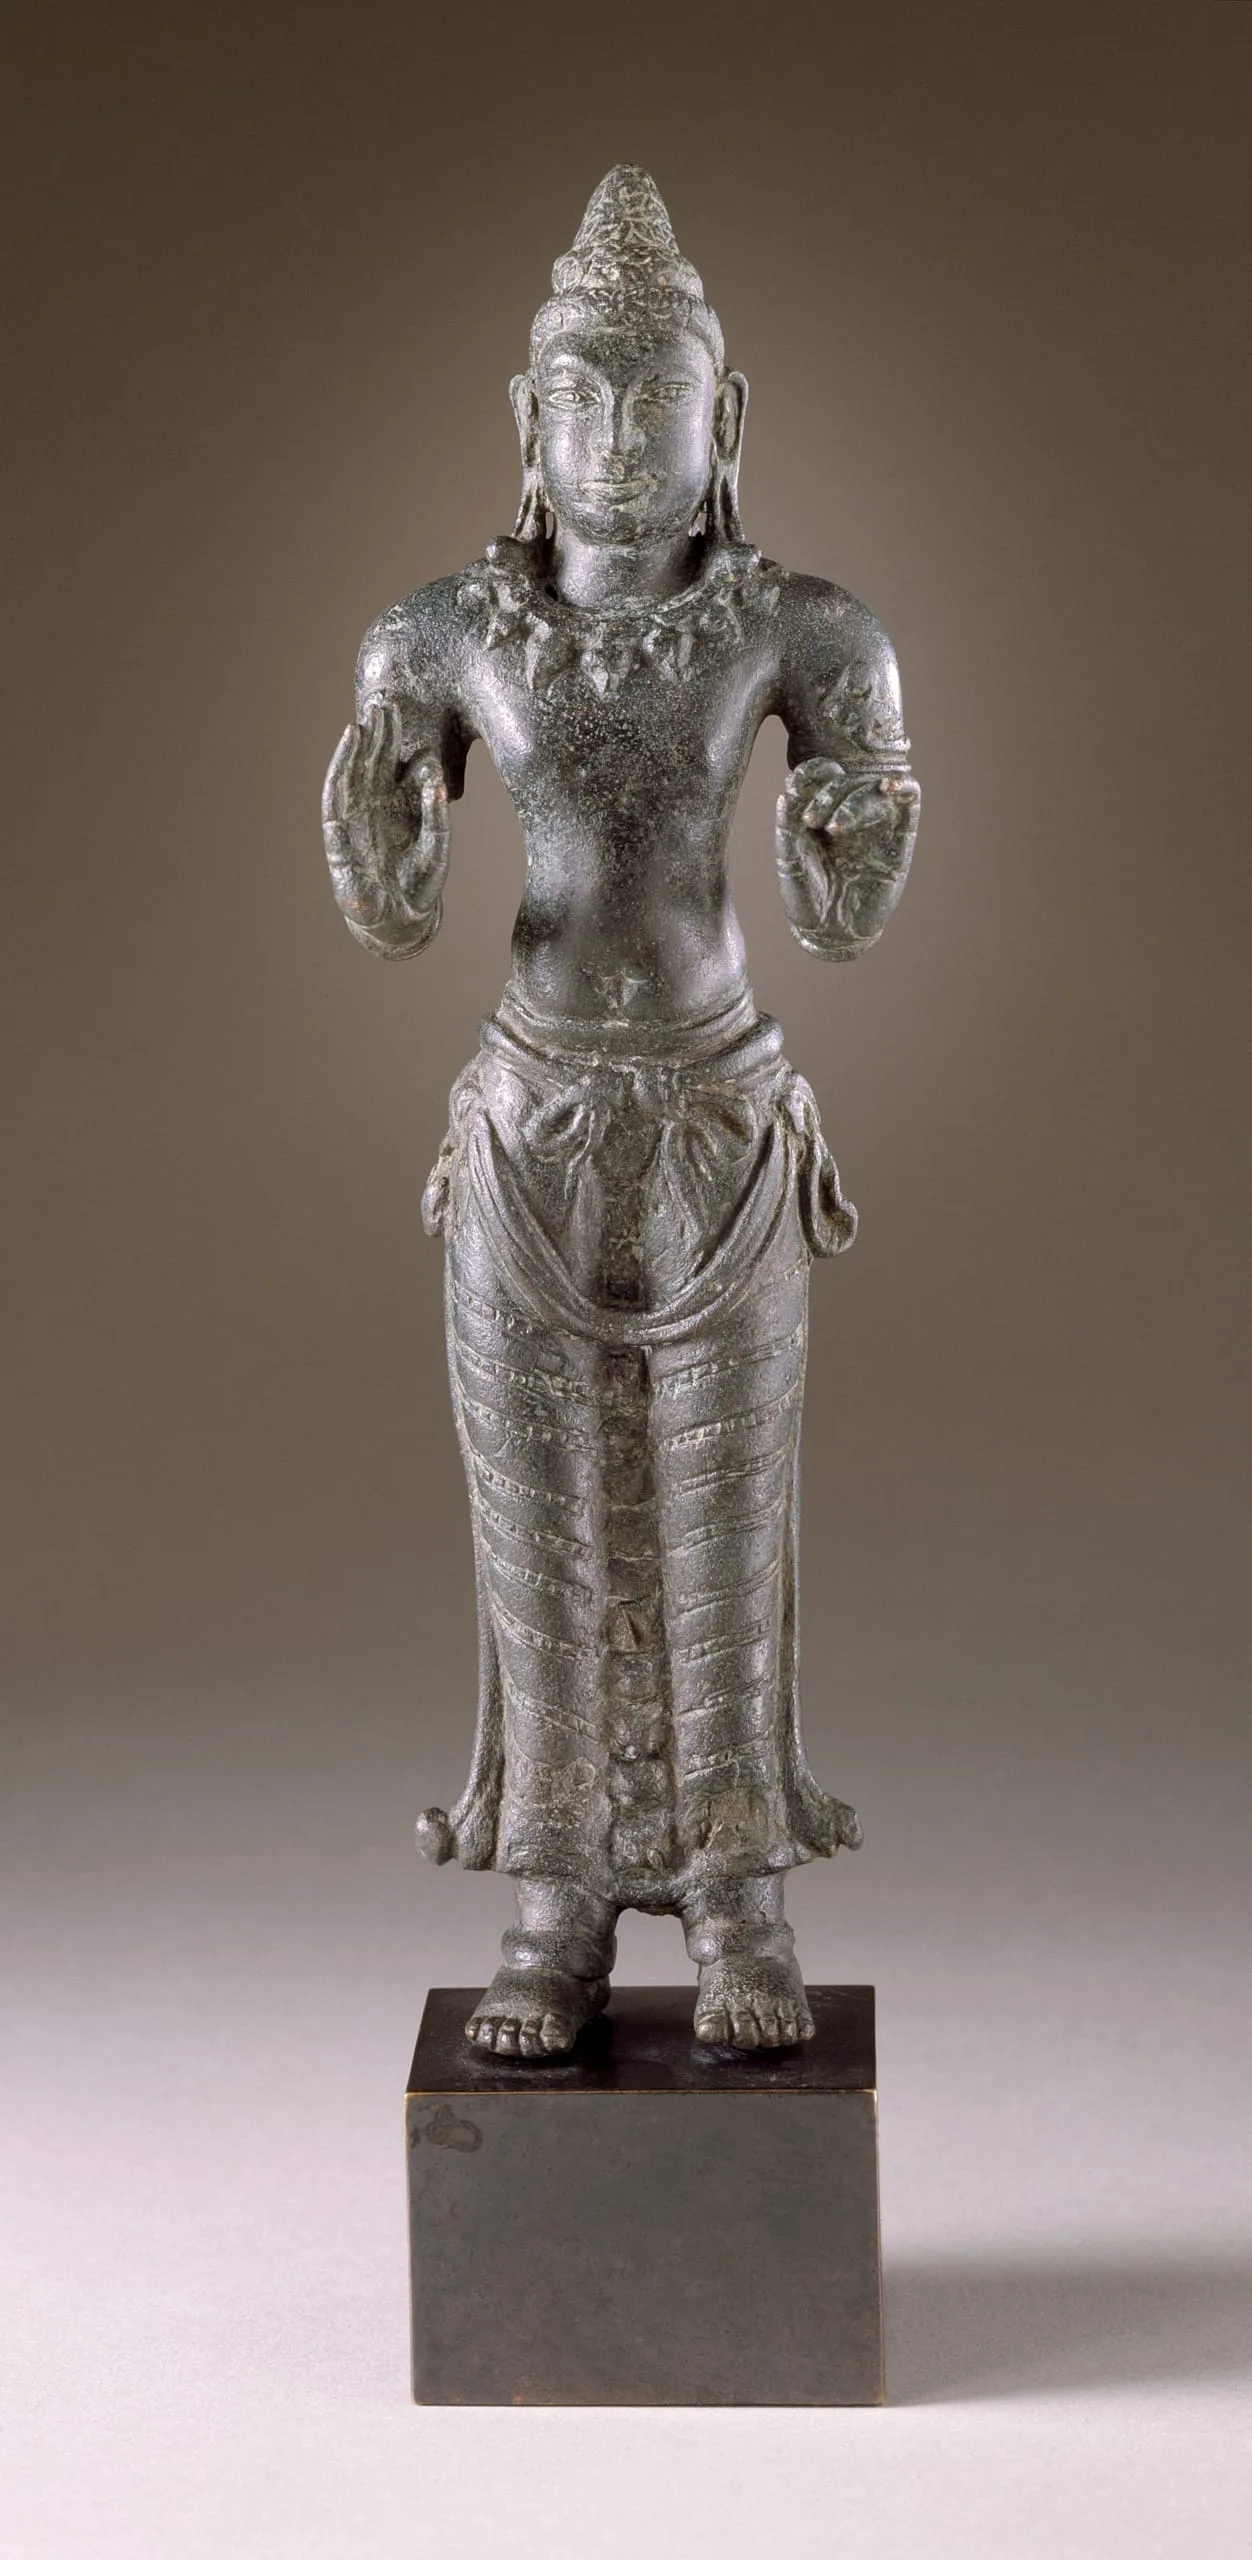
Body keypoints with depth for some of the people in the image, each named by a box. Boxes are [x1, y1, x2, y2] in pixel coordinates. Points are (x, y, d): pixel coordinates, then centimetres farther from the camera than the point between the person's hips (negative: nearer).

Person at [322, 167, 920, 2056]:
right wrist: (378, 847, -23)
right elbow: (395, 922, 0)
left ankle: (743, 1916, 20)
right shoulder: (441, 640, -2)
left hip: (725, 1131, -1)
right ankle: (563, 1918, 20)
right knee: (544, 1528, 6)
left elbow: (841, 928, -5)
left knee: (723, 1530, 5)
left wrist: (856, 853, -29)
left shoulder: (800, 631, -5)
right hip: (534, 1132, 1)